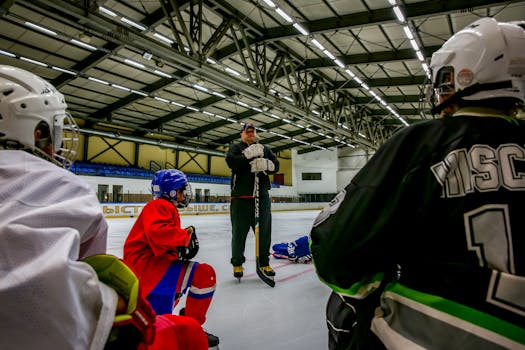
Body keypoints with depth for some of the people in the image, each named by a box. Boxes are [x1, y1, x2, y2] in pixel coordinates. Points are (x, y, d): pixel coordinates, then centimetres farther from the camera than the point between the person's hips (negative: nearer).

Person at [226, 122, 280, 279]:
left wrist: (265, 164, -16)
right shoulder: (235, 147, 10)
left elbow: (276, 165, 5)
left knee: (264, 231, 6)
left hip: (262, 196, 3)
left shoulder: (265, 149, 19)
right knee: (239, 231, 4)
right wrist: (249, 155, -18)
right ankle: (237, 263, 19)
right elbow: (230, 161, -11)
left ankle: (264, 262, 18)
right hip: (241, 197, -3)